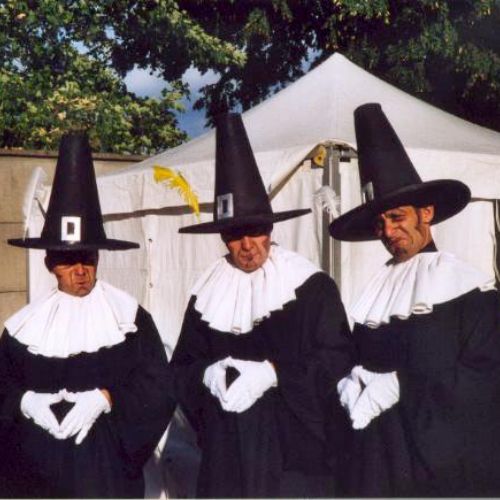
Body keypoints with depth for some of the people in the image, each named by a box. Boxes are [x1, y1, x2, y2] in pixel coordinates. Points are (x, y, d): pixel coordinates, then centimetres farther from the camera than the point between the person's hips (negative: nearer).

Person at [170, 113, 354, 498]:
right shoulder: (206, 295, 9)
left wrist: (273, 373, -16)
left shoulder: (312, 288, -2)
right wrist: (208, 375, -11)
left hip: (293, 449, -3)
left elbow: (337, 361, -5)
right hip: (226, 453, 3)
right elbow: (182, 369, 11)